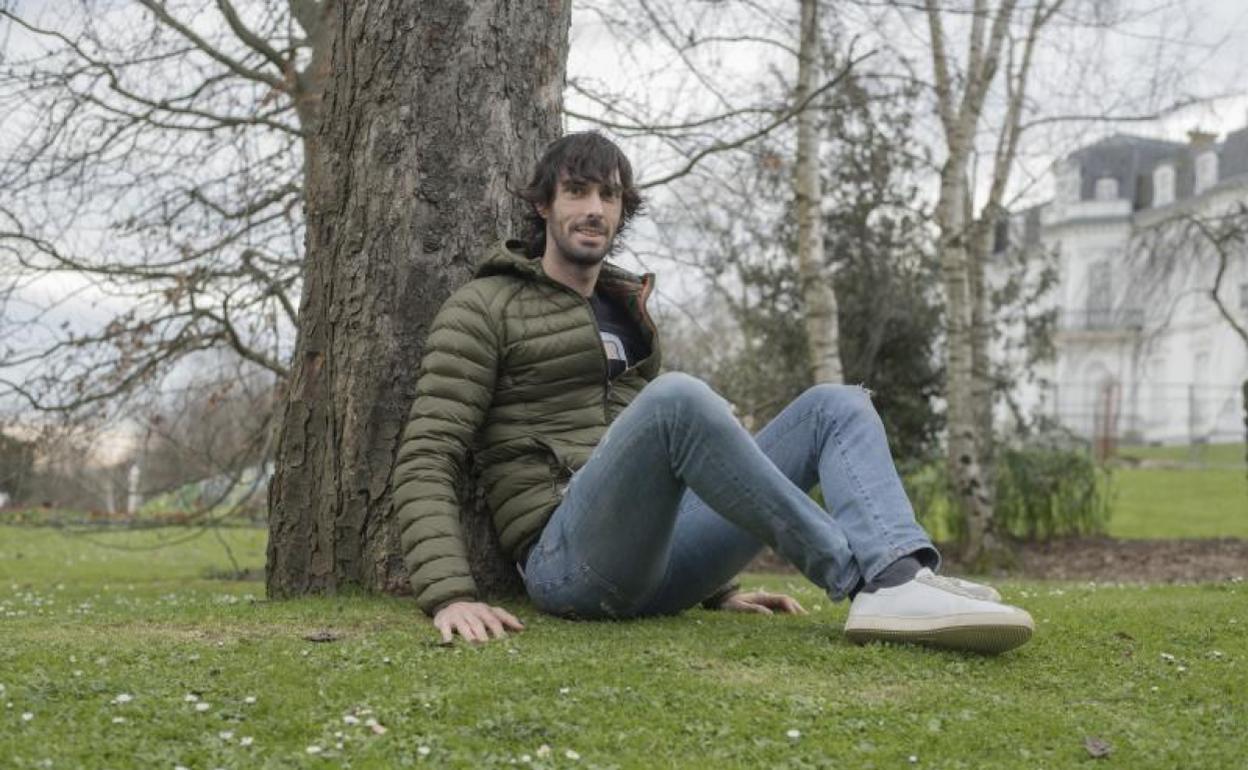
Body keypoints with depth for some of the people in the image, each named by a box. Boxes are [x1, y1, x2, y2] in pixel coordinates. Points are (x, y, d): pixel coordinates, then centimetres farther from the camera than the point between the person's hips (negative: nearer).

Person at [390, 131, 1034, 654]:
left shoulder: (628, 310, 25)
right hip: (569, 558, -7)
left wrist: (716, 584, 22)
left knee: (837, 406, -9)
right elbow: (425, 461, -5)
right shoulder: (484, 307, 4)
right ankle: (870, 572, -31)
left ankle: (899, 582, -39)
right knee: (677, 396, -35)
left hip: (656, 564, 7)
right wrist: (449, 594, -20)